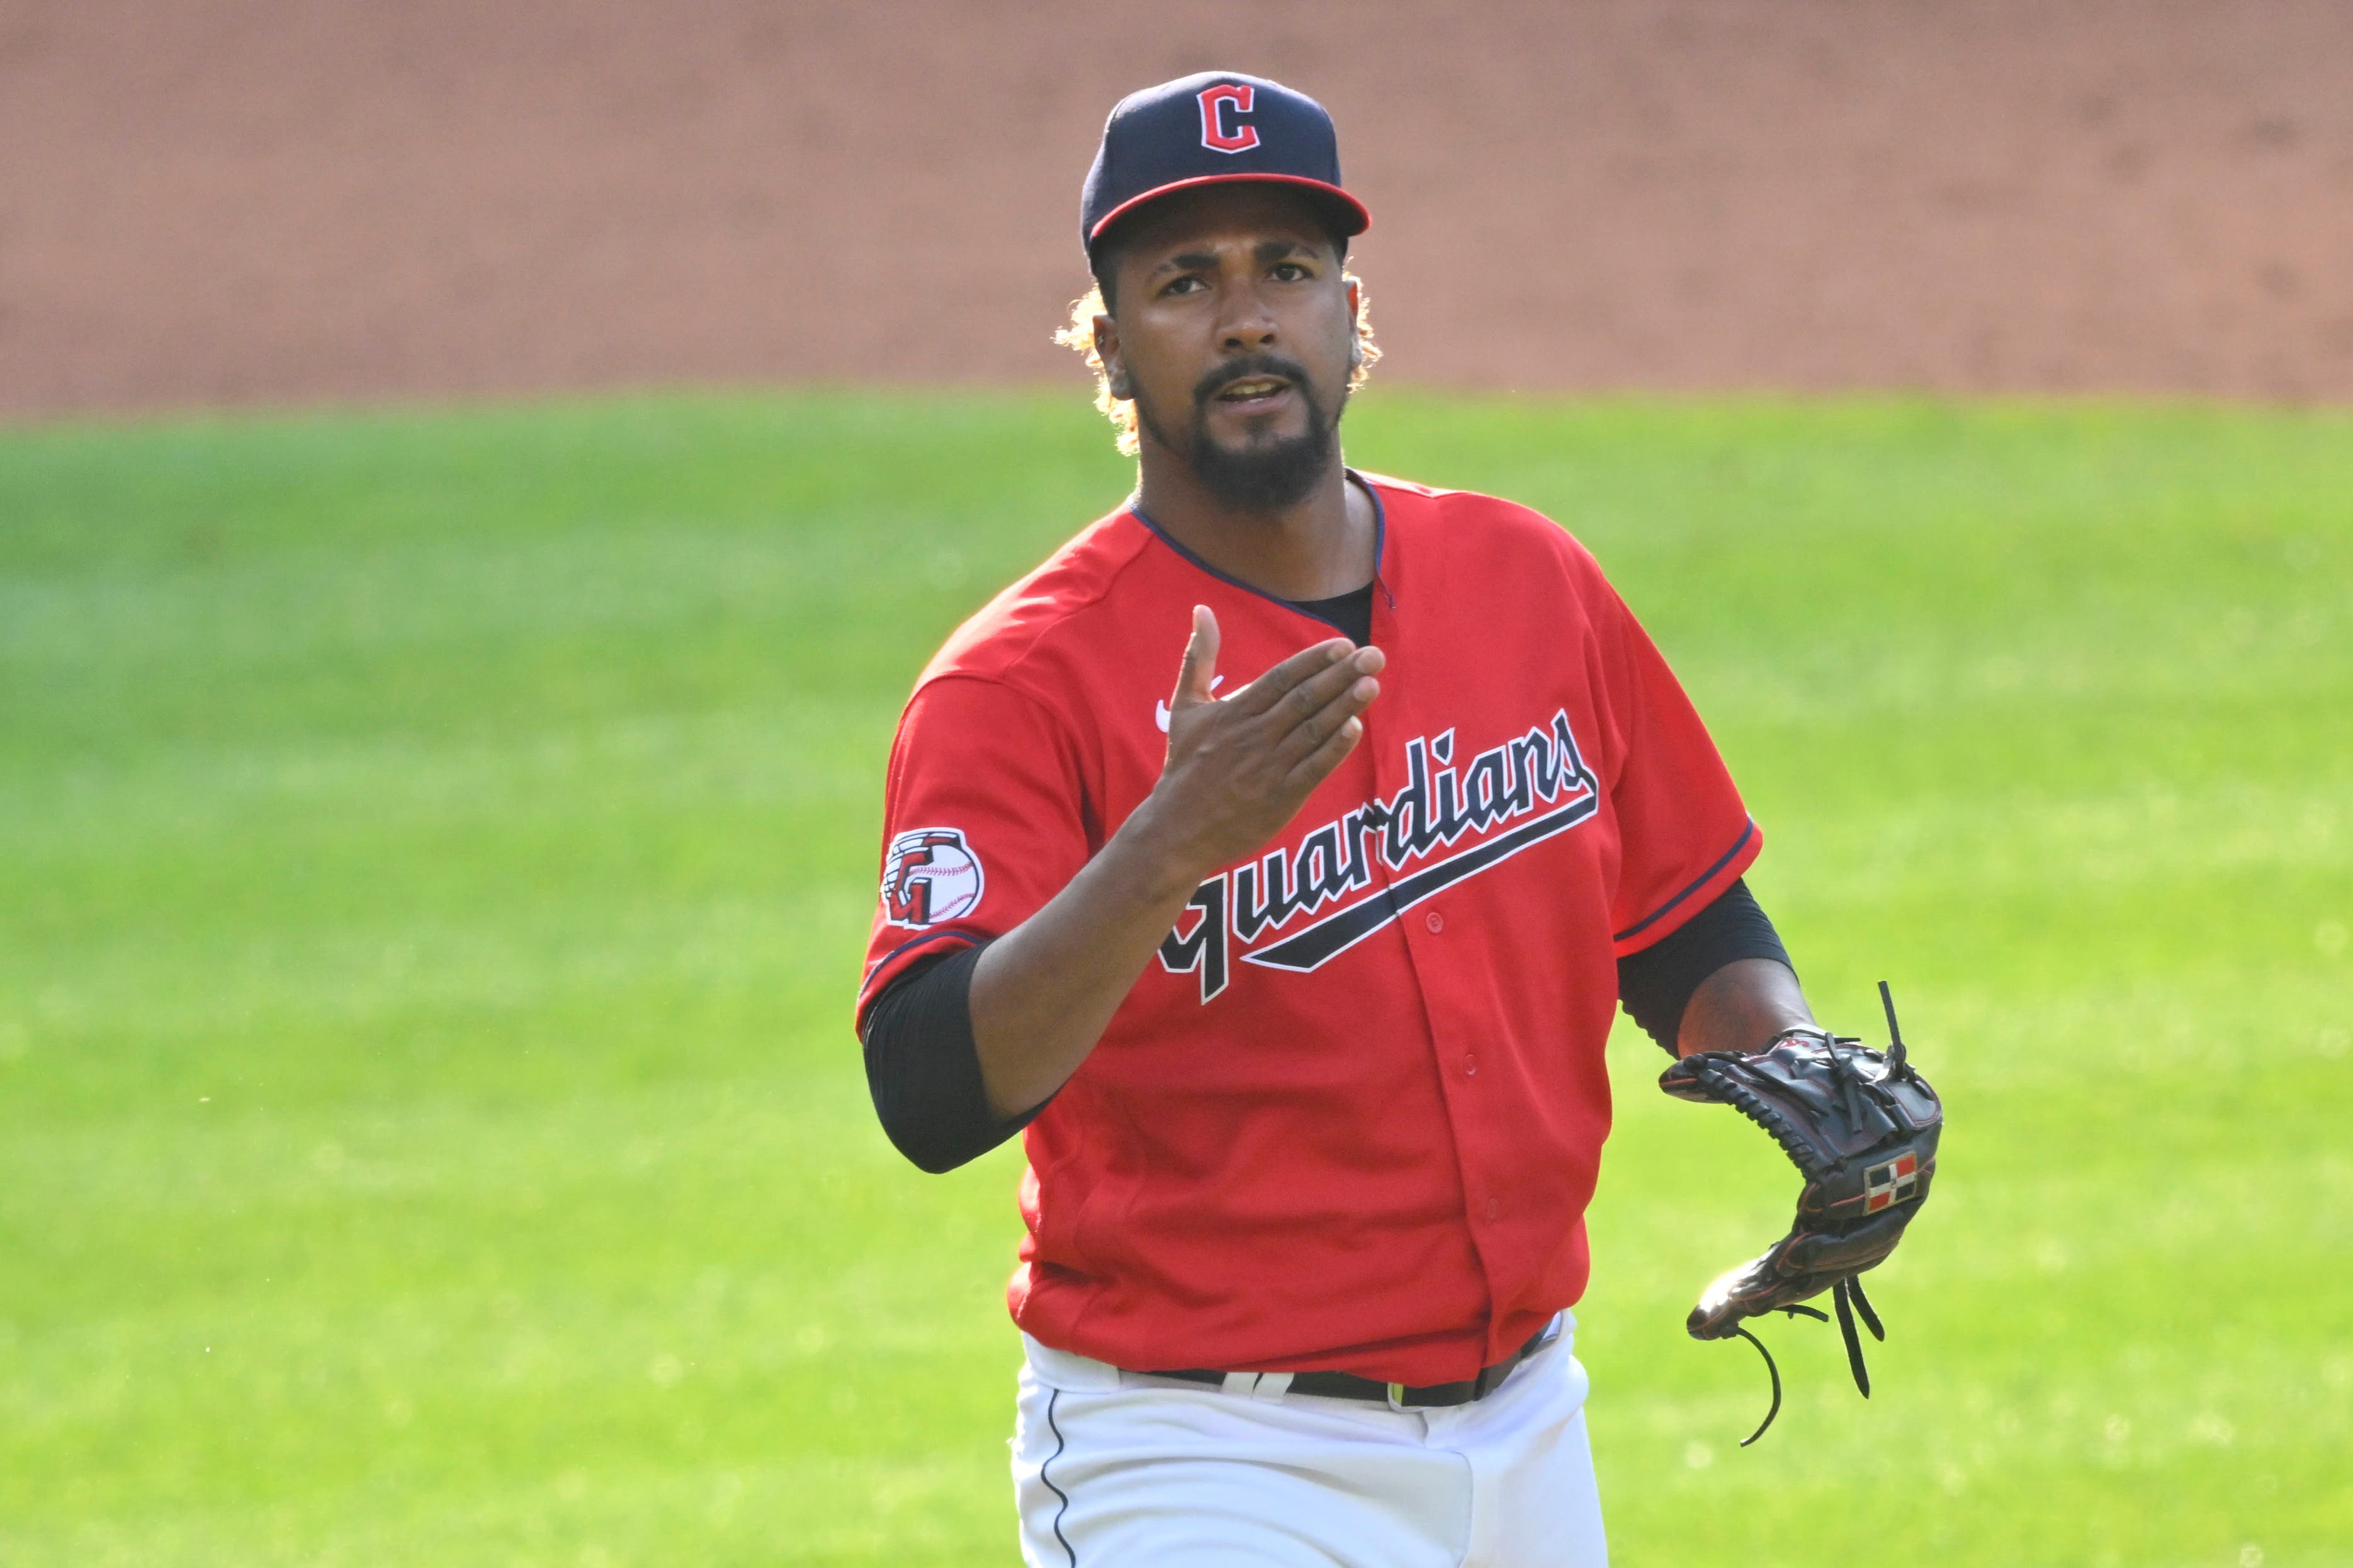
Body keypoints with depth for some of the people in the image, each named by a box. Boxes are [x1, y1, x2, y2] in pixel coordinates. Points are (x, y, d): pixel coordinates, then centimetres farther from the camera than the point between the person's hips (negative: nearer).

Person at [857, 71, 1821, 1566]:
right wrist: (1171, 846, -36)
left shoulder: (1531, 581, 6)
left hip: (1528, 1431, 6)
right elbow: (932, 1101, -24)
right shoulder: (1019, 683, -11)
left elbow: (1695, 935, 17)